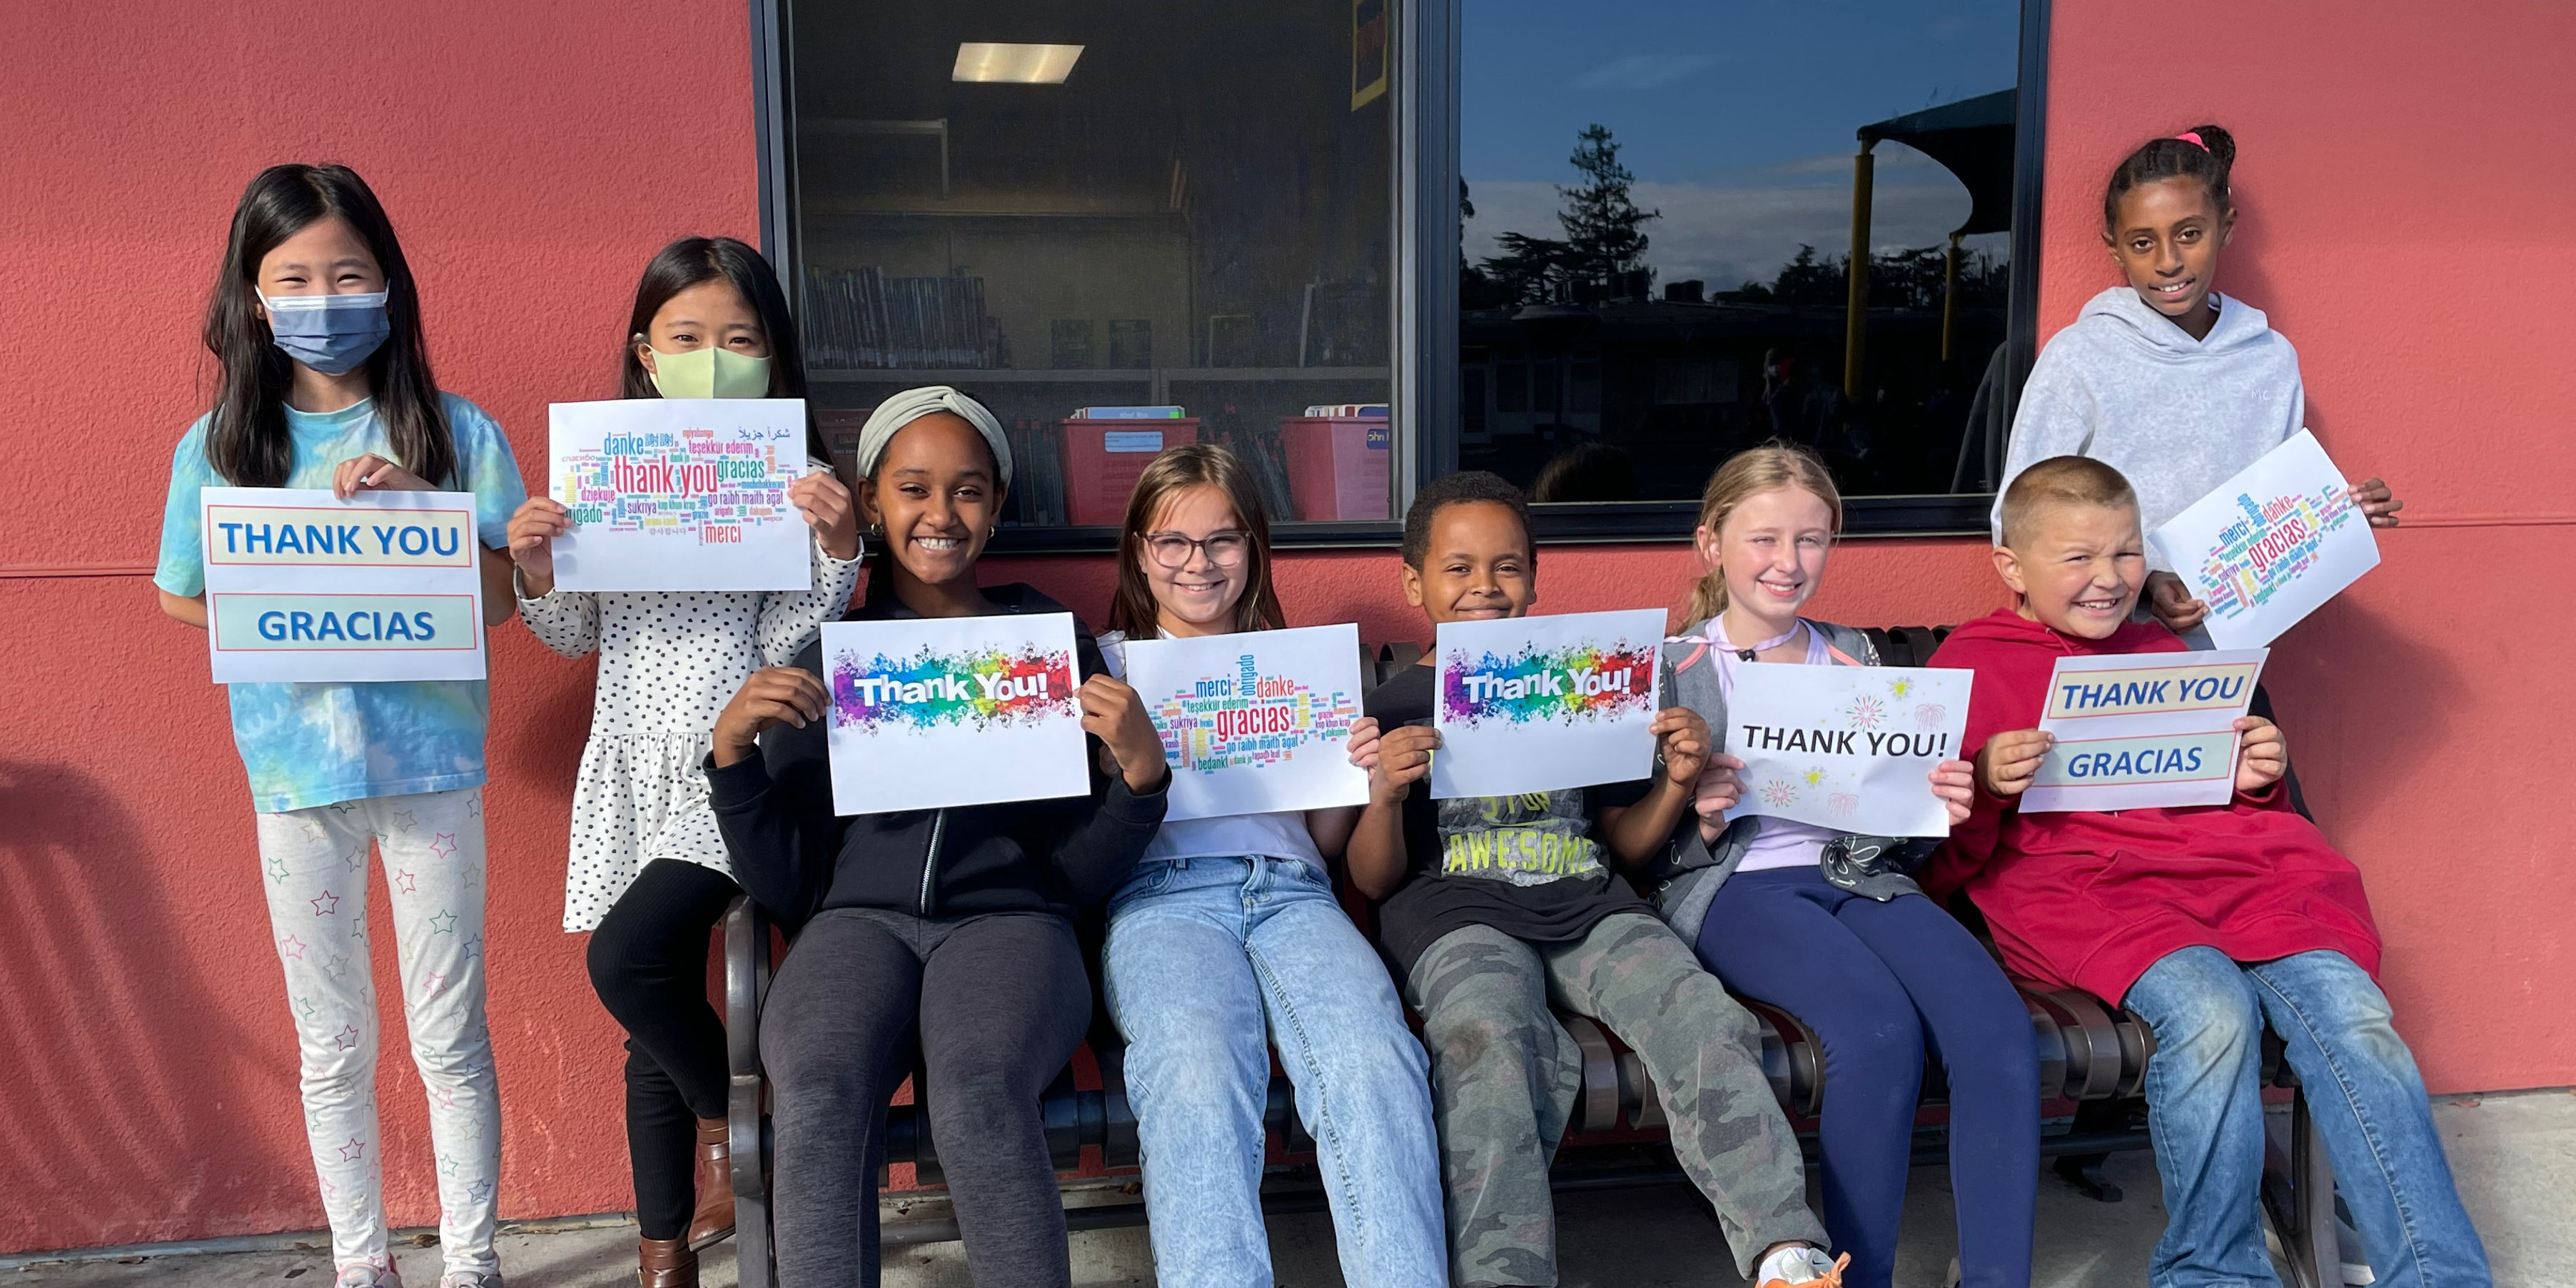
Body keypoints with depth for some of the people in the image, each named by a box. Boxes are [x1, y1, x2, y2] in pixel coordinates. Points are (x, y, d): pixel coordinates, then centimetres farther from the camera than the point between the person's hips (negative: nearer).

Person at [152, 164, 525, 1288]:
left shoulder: (455, 433, -3)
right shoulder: (217, 446, 1)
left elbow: (501, 598, -4)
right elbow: (182, 596, 10)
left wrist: (419, 508, -18)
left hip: (429, 759, -1)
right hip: (294, 770, 2)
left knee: (450, 1038, 7)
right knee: (333, 1047, 13)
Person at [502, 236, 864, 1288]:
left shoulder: (797, 483, -3)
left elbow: (787, 643, -8)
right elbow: (576, 636, 14)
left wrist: (838, 551, -23)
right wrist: (533, 570, -5)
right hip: (636, 771, 5)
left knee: (626, 957, -23)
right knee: (656, 1026, 10)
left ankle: (728, 1120, 8)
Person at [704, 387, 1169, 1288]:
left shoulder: (1051, 640, 14)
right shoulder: (828, 653, 16)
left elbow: (1080, 876, 11)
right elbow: (784, 889, 12)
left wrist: (1141, 775, -7)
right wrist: (732, 752, -3)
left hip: (1009, 916, -1)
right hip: (857, 918, 1)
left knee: (979, 1098, -35)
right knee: (818, 1102, -33)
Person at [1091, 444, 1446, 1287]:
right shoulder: (1108, 663, 22)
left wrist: (1358, 776, 5)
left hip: (1290, 887, 2)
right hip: (1163, 891, -2)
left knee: (1375, 1063, -32)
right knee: (1198, 1075, -36)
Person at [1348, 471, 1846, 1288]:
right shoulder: (1396, 708, 12)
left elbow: (1627, 843, 23)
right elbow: (1374, 881, 8)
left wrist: (1679, 782, 4)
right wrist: (1386, 797, -12)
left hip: (1586, 904, 3)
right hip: (1457, 912, -3)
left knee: (1701, 1016, -25)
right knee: (1487, 1045, -34)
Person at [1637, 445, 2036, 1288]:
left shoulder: (1855, 657, 21)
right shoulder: (1673, 669, 8)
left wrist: (1938, 807, -1)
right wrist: (1696, 822, -17)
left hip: (1857, 873, 4)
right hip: (1732, 885, -4)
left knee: (2000, 1030, -26)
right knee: (1880, 1028, -33)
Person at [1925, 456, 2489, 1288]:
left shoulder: (2165, 654, 28)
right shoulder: (1972, 665, 10)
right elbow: (1939, 867, 6)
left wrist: (2257, 778, 13)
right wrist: (1986, 785, -14)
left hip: (2220, 868, 5)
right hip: (2083, 891, -5)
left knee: (2350, 1009, -22)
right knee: (2214, 1009, -31)